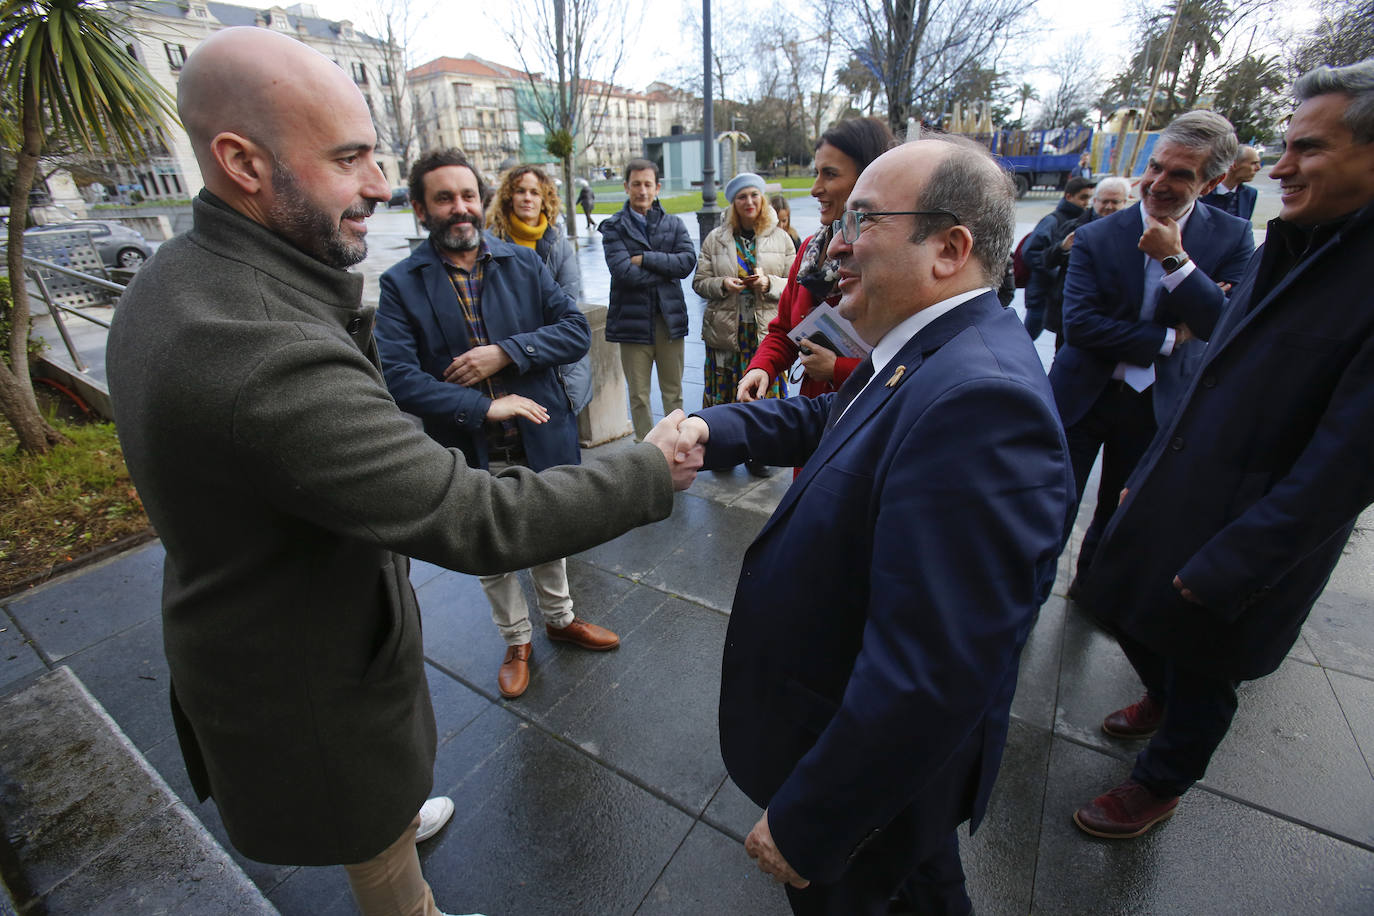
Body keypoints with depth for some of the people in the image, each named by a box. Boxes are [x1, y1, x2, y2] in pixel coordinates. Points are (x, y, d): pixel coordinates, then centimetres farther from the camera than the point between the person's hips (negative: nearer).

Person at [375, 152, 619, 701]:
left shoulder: (524, 264, 0)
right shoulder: (401, 284, -7)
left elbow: (576, 331, -9)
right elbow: (397, 377, -17)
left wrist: (505, 352, -21)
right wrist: (484, 408, -24)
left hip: (541, 440, 2)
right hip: (471, 453, -1)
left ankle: (559, 619, 47)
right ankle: (516, 641, 42)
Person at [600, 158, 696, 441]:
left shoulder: (673, 224, 10)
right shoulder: (613, 227, 1)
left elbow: (689, 260, -8)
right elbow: (624, 272, -14)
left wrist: (645, 259, -14)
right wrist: (667, 270, -8)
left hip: (669, 318, 2)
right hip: (633, 320, -2)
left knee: (673, 393, 12)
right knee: (638, 396, 6)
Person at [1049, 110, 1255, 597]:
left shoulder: (1232, 238, -2)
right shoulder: (1096, 236, -8)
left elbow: (1226, 327, -13)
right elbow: (1078, 323, -18)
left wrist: (1174, 258, -20)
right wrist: (1167, 339, -16)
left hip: (1157, 406, 2)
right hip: (1084, 396, -2)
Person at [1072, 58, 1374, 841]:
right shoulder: (1290, 246, 5)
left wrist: (1227, 566, -21)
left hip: (1249, 536, -7)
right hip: (1176, 499, 7)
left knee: (1202, 667, 15)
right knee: (1133, 615, 23)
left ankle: (1161, 783, 41)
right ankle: (1163, 701, 55)